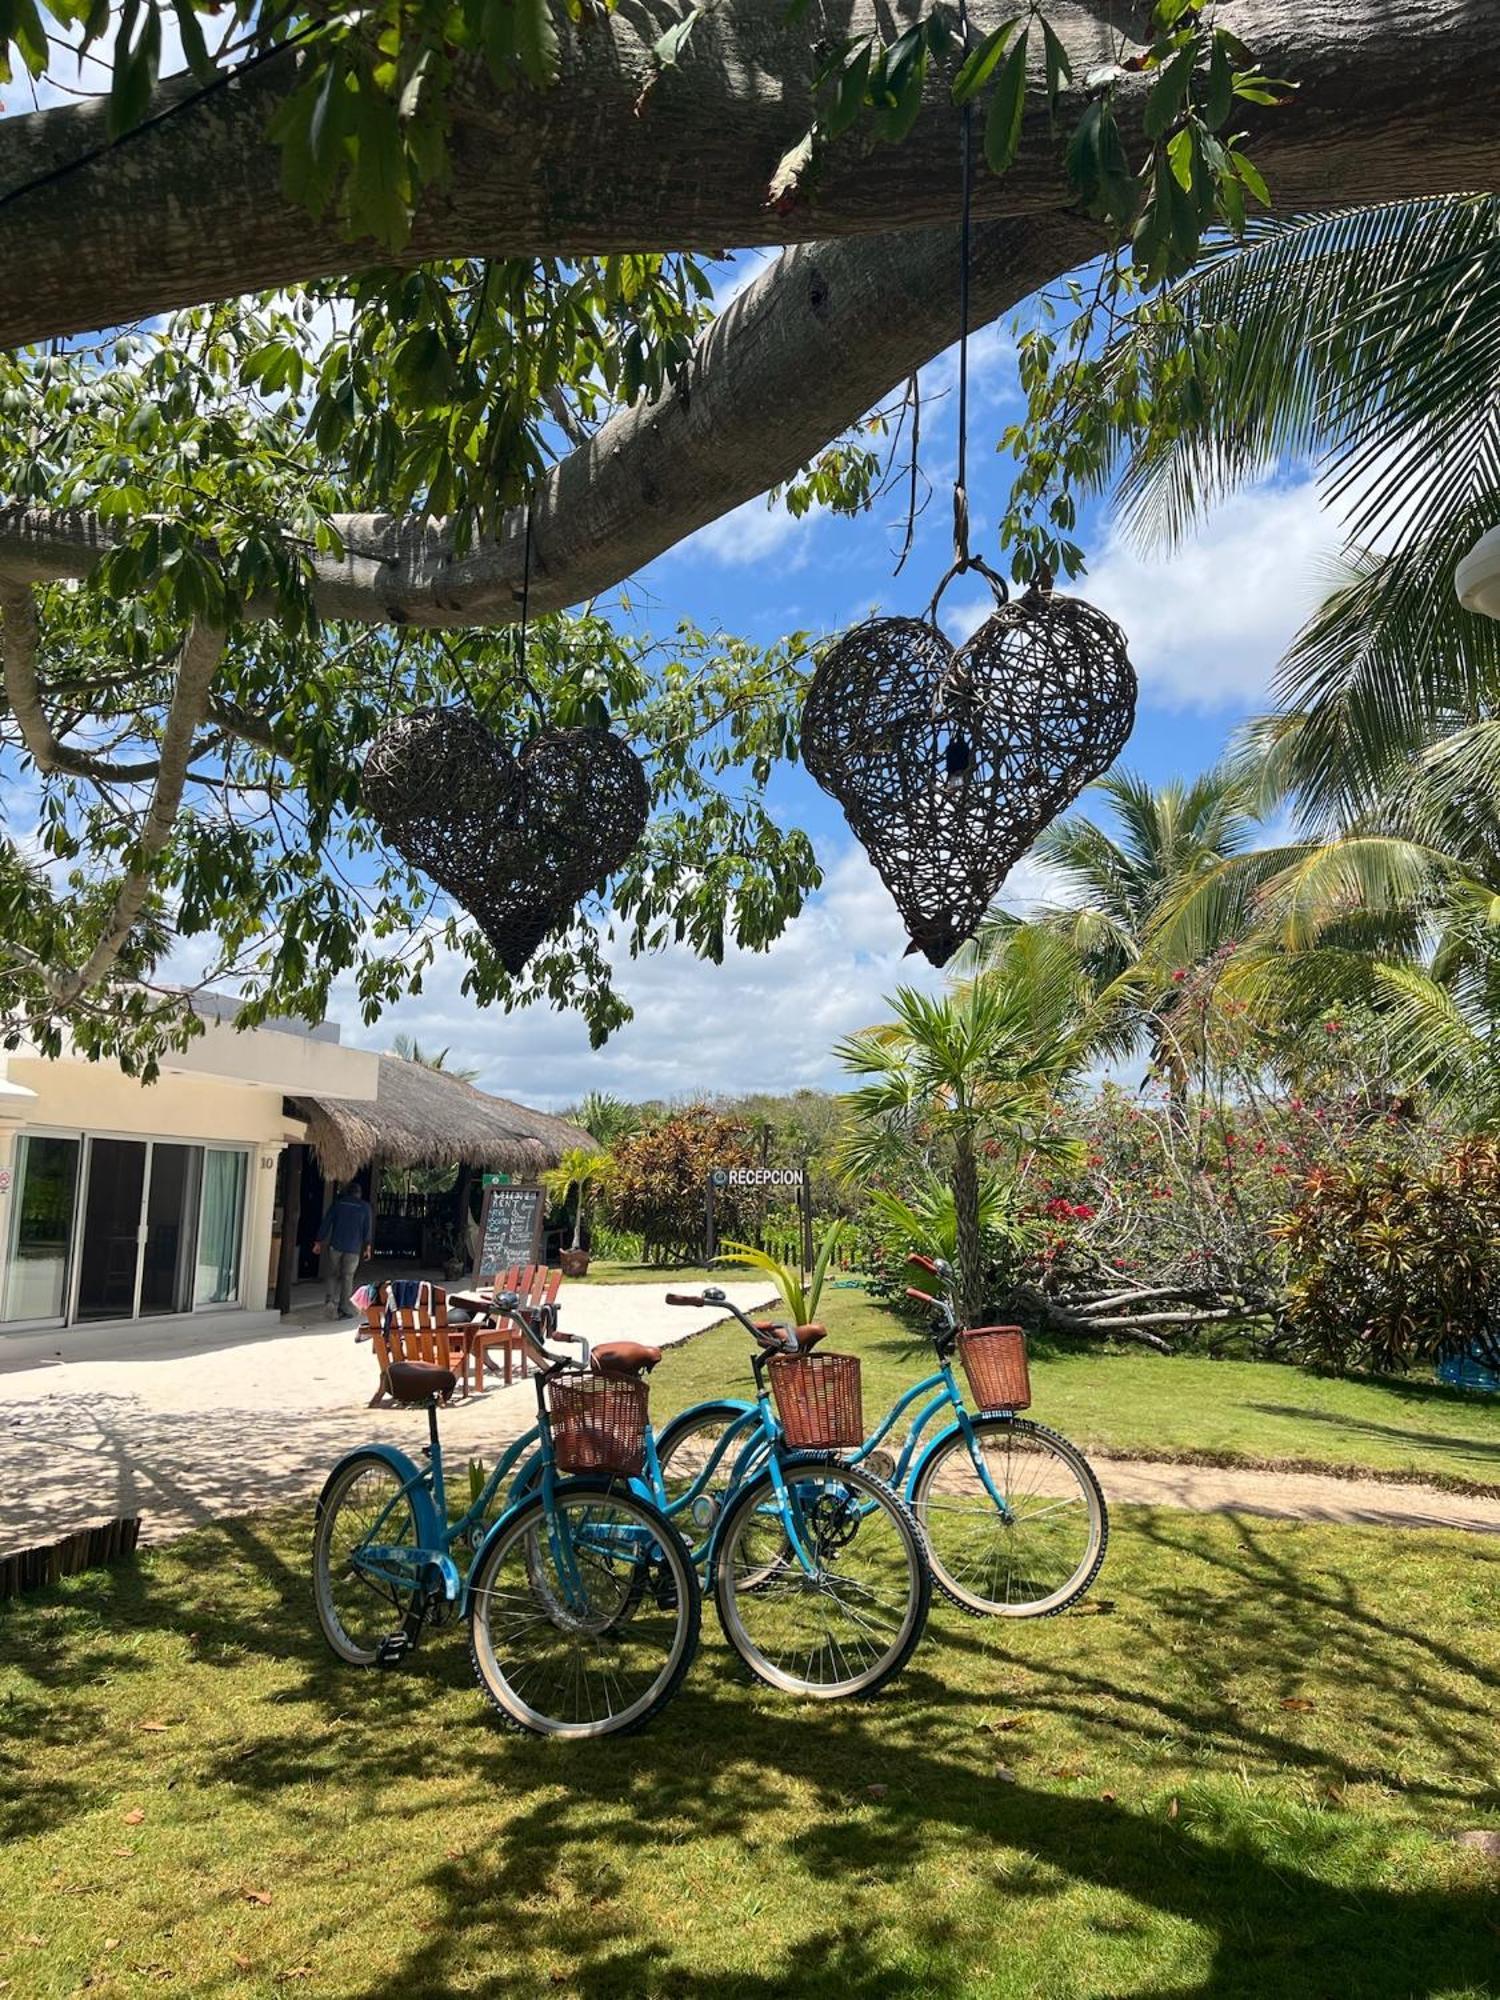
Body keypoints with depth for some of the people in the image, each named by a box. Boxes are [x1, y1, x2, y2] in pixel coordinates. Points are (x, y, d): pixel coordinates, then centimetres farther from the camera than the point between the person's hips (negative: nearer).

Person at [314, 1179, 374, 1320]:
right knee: (347, 1278, 5)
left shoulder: (337, 1203, 6)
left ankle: (328, 1300, -9)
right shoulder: (365, 1207, 3)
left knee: (332, 1274, 13)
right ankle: (343, 1310, 4)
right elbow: (368, 1229, 3)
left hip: (335, 1245, 1)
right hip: (353, 1248, -1)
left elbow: (326, 1223, 4)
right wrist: (368, 1246, 9)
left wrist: (319, 1242, 8)